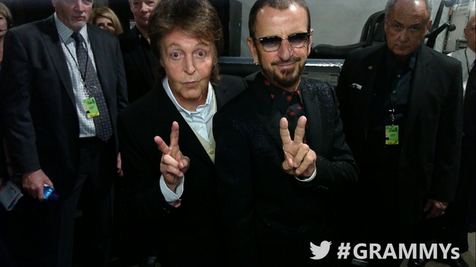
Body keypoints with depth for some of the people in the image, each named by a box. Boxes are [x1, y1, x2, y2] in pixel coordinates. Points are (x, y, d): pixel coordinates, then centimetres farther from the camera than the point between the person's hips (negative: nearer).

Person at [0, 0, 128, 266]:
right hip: (58, 160, -4)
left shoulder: (108, 41, 7)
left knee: (103, 242, 20)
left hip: (106, 154, 5)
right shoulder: (24, 39, -8)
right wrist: (29, 167, -15)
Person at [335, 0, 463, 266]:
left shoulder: (447, 71, -6)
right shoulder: (357, 62, -3)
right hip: (358, 184, 1)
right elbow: (340, 122, 2)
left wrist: (442, 192, -1)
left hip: (409, 191, -1)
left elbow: (450, 140, -1)